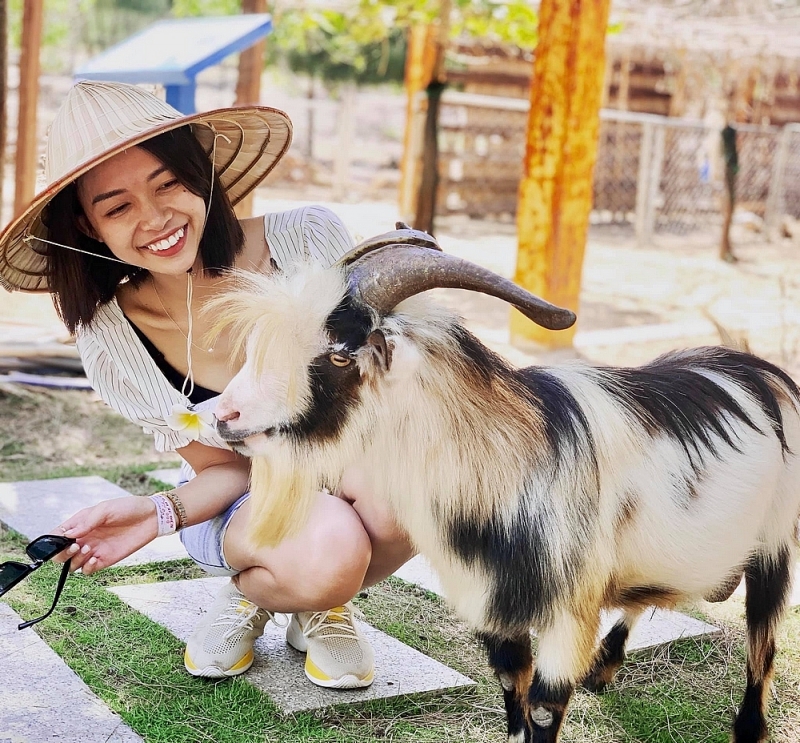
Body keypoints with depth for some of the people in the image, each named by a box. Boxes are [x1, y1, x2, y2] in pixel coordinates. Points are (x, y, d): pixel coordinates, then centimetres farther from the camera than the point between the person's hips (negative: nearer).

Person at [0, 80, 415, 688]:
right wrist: (160, 513, -31)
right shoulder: (111, 342, -17)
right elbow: (224, 468, -9)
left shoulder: (307, 239, -21)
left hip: (356, 470, 1)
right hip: (240, 507, -1)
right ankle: (249, 594, 3)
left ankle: (322, 606, 0)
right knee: (328, 551, -36)